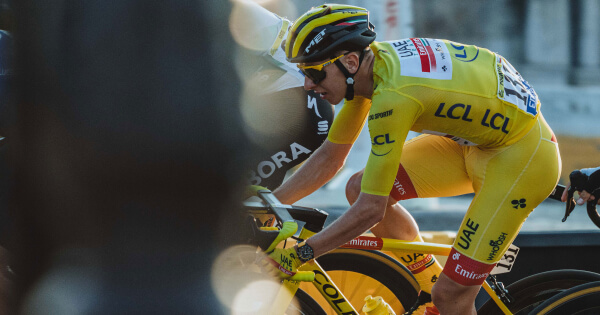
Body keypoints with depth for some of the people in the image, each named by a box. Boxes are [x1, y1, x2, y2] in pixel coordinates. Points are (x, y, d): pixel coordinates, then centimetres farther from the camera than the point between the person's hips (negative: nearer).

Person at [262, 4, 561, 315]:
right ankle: (429, 287, 17)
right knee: (359, 188, 0)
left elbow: (370, 210, -29)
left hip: (524, 157, -9)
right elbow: (329, 156, 7)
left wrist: (298, 255, -22)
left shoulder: (393, 96, -32)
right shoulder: (369, 65, -5)